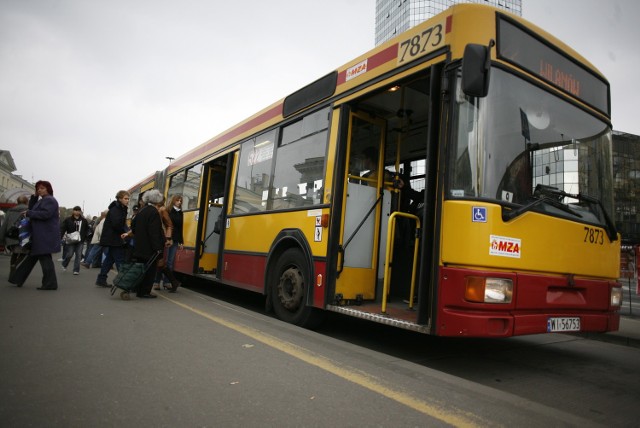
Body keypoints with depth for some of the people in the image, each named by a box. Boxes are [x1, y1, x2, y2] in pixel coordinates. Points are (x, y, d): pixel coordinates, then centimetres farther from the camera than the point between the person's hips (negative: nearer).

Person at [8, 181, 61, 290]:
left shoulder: (49, 200, -11)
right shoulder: (42, 200, 23)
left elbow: (45, 214, -24)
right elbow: (32, 208, 19)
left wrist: (29, 213, -14)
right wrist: (35, 197, 9)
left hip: (45, 235, -11)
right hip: (41, 235, 11)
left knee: (45, 258, -8)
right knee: (32, 256, 16)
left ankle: (50, 284, -4)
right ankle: (18, 279, 27)